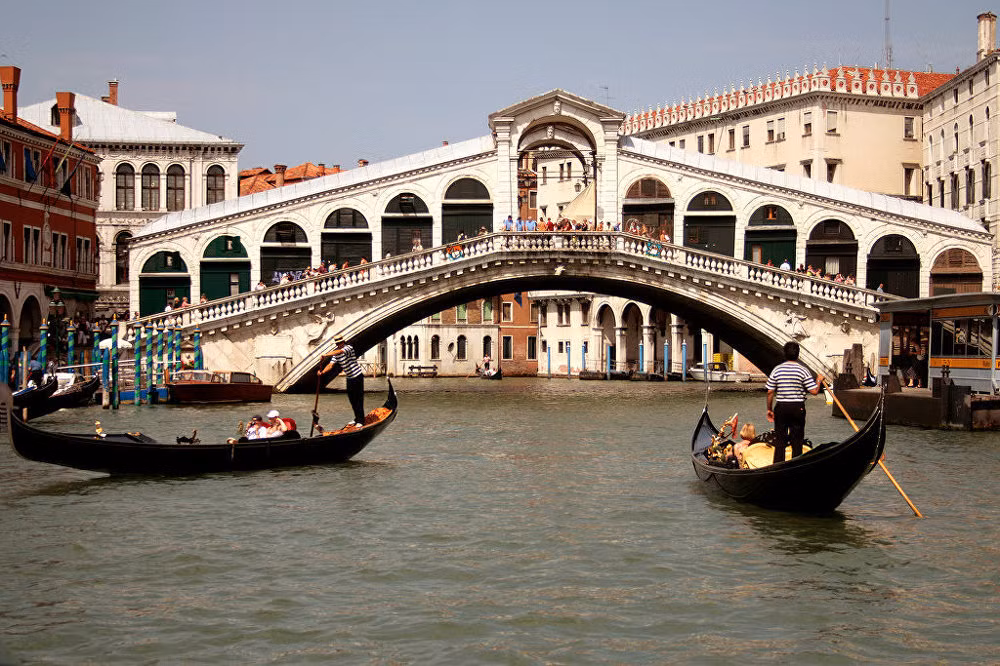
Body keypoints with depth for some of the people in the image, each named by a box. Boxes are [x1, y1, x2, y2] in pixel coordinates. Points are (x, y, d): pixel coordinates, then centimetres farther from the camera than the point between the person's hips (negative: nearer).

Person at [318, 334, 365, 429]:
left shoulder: (348, 347, -16)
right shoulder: (336, 353, 6)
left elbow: (340, 352, -36)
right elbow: (331, 364, -3)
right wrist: (322, 372, -21)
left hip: (357, 376, -8)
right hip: (349, 378, 8)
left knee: (358, 399, -7)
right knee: (352, 399, 11)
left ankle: (360, 421, -4)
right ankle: (357, 418, 23)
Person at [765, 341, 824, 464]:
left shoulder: (777, 369, -2)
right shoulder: (803, 370, -8)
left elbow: (770, 392, -1)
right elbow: (814, 391, -9)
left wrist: (769, 409, 10)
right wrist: (819, 381, 11)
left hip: (781, 408, 1)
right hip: (798, 408, -1)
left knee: (779, 440, 7)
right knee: (797, 440, 7)